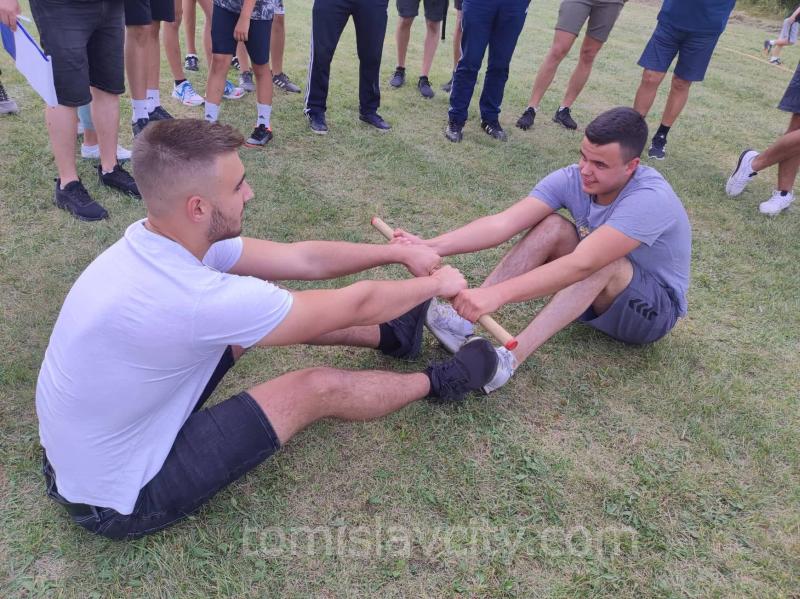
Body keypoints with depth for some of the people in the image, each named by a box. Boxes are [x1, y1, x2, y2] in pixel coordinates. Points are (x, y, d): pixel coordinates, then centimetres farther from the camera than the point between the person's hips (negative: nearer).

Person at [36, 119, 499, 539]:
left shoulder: (159, 242, -10)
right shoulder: (193, 298, -38)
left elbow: (303, 258, -3)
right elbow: (355, 305, -24)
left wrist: (400, 253, 2)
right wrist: (436, 284, -6)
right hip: (120, 501, -7)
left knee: (265, 308, 5)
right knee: (318, 389, -9)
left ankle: (389, 337, 25)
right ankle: (437, 384, 18)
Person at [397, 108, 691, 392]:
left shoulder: (649, 198, -32)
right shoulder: (572, 179, -16)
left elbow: (581, 265, -44)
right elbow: (503, 223, -27)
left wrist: (497, 294, -53)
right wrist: (432, 246, -41)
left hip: (654, 309, -5)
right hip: (596, 295, 5)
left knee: (603, 262, -37)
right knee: (552, 228, -21)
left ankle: (510, 358, -42)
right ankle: (464, 319, -30)